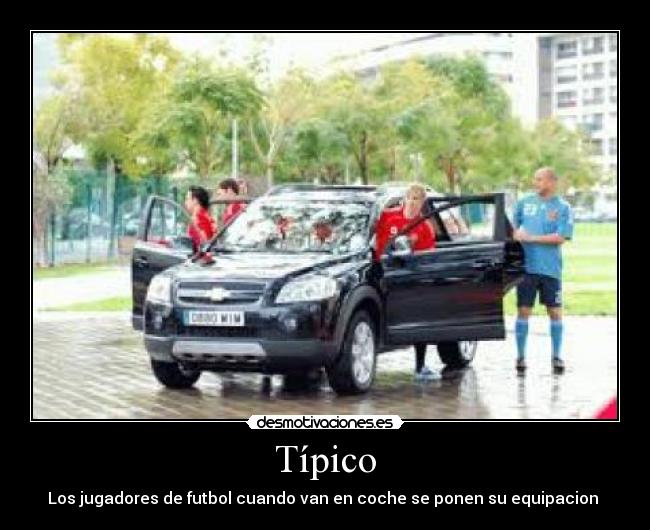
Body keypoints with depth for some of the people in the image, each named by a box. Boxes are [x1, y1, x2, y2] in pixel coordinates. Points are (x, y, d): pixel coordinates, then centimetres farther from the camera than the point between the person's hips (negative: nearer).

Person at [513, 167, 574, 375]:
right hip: (526, 266, 2)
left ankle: (556, 356, 16)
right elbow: (514, 227, 18)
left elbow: (560, 238, -10)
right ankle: (521, 356, 9)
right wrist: (517, 234, -2)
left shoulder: (563, 208, 0)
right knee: (523, 311, 2)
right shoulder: (524, 203, 9)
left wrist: (531, 238, -13)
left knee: (555, 311, 4)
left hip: (550, 268, -1)